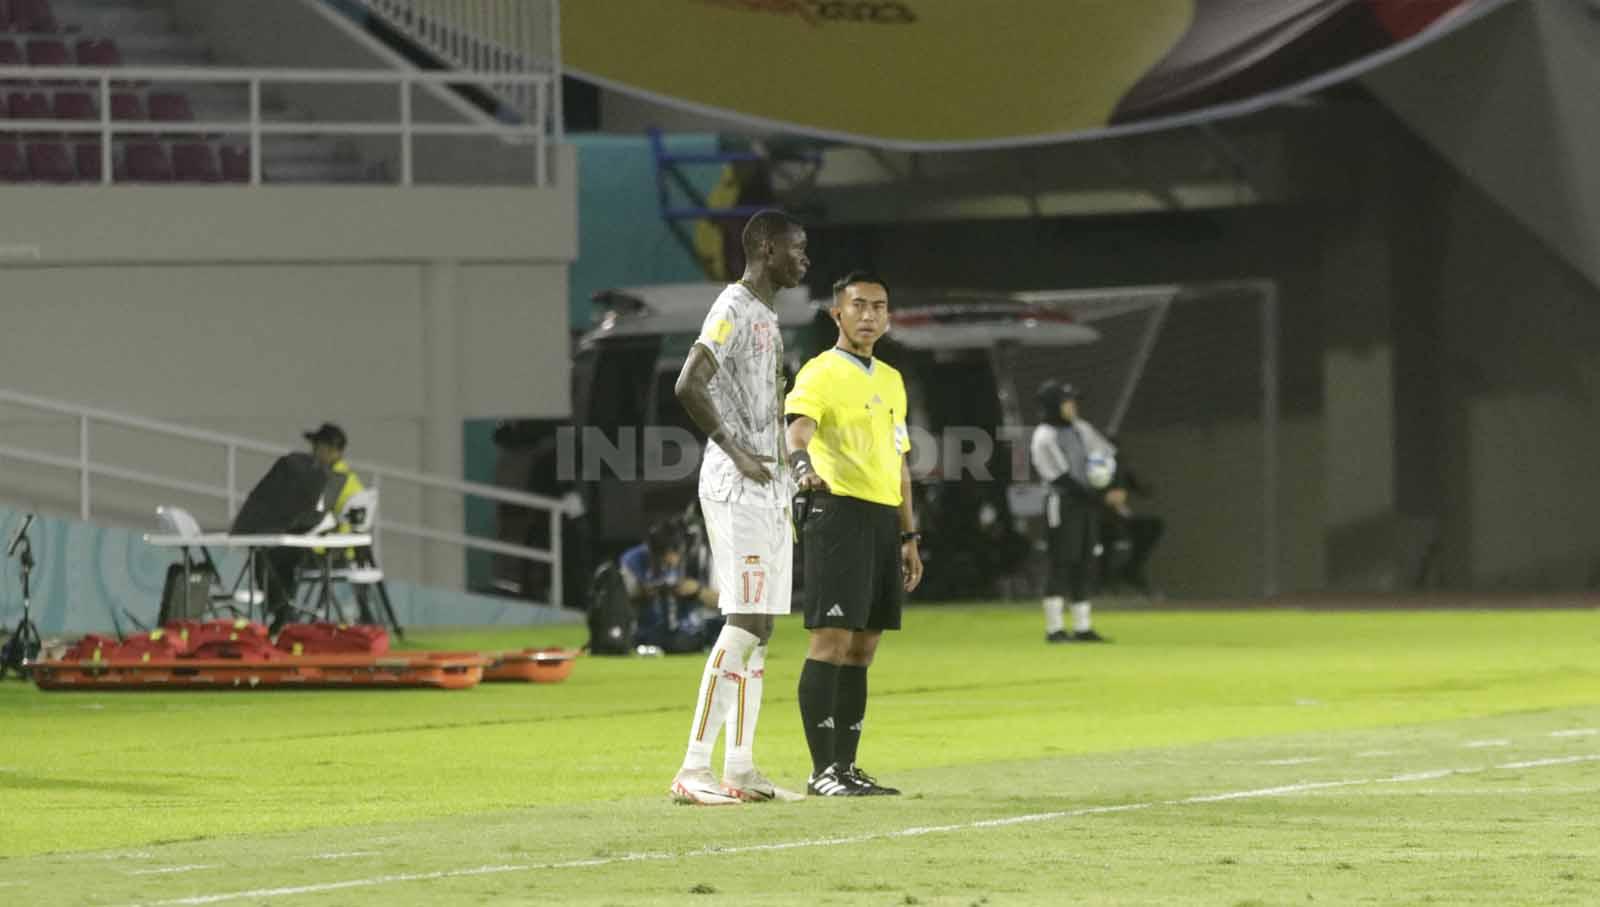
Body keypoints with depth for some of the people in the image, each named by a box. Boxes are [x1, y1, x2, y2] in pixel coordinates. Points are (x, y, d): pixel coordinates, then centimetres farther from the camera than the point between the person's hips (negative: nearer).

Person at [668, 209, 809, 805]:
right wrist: (738, 454, -20)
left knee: (759, 628, 9)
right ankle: (694, 770, -16)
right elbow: (689, 385, -23)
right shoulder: (733, 310, -12)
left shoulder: (768, 319, 19)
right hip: (736, 488, -10)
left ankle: (740, 770, 11)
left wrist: (790, 474, 21)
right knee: (744, 623, -15)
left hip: (769, 488, 10)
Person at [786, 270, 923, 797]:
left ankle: (846, 767, 11)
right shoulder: (821, 373, -5)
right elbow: (798, 427, -24)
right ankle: (823, 771, -11)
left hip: (885, 518, 8)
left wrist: (909, 537, 22)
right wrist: (803, 464, -46)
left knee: (863, 647, 7)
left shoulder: (891, 381, 20)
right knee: (833, 639, -11)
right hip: (839, 512, -8)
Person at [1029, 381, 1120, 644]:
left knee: (1084, 566, 8)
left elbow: (1110, 456, 14)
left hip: (1088, 504, 7)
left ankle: (1083, 628, 11)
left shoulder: (1082, 429, 13)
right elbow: (1064, 480, -16)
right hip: (1064, 505, -7)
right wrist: (1101, 498, -18)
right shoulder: (1044, 438, -10)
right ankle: (1054, 629, -5)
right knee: (1061, 565, -7)